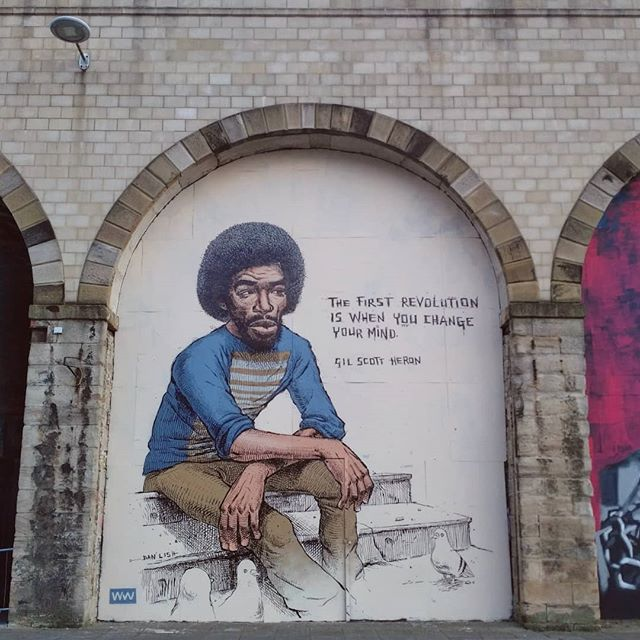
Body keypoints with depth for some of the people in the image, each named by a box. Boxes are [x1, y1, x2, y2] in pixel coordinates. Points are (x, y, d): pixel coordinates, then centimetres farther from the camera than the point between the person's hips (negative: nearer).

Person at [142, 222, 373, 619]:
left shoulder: (295, 350, -12)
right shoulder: (201, 357, -30)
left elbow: (327, 423, -20)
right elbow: (235, 440, -41)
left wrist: (261, 468, -36)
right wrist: (329, 447, -40)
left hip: (233, 463, 6)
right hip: (178, 468, -5)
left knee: (339, 477, -15)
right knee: (271, 528, -30)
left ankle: (347, 593, -4)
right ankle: (325, 608, -7)